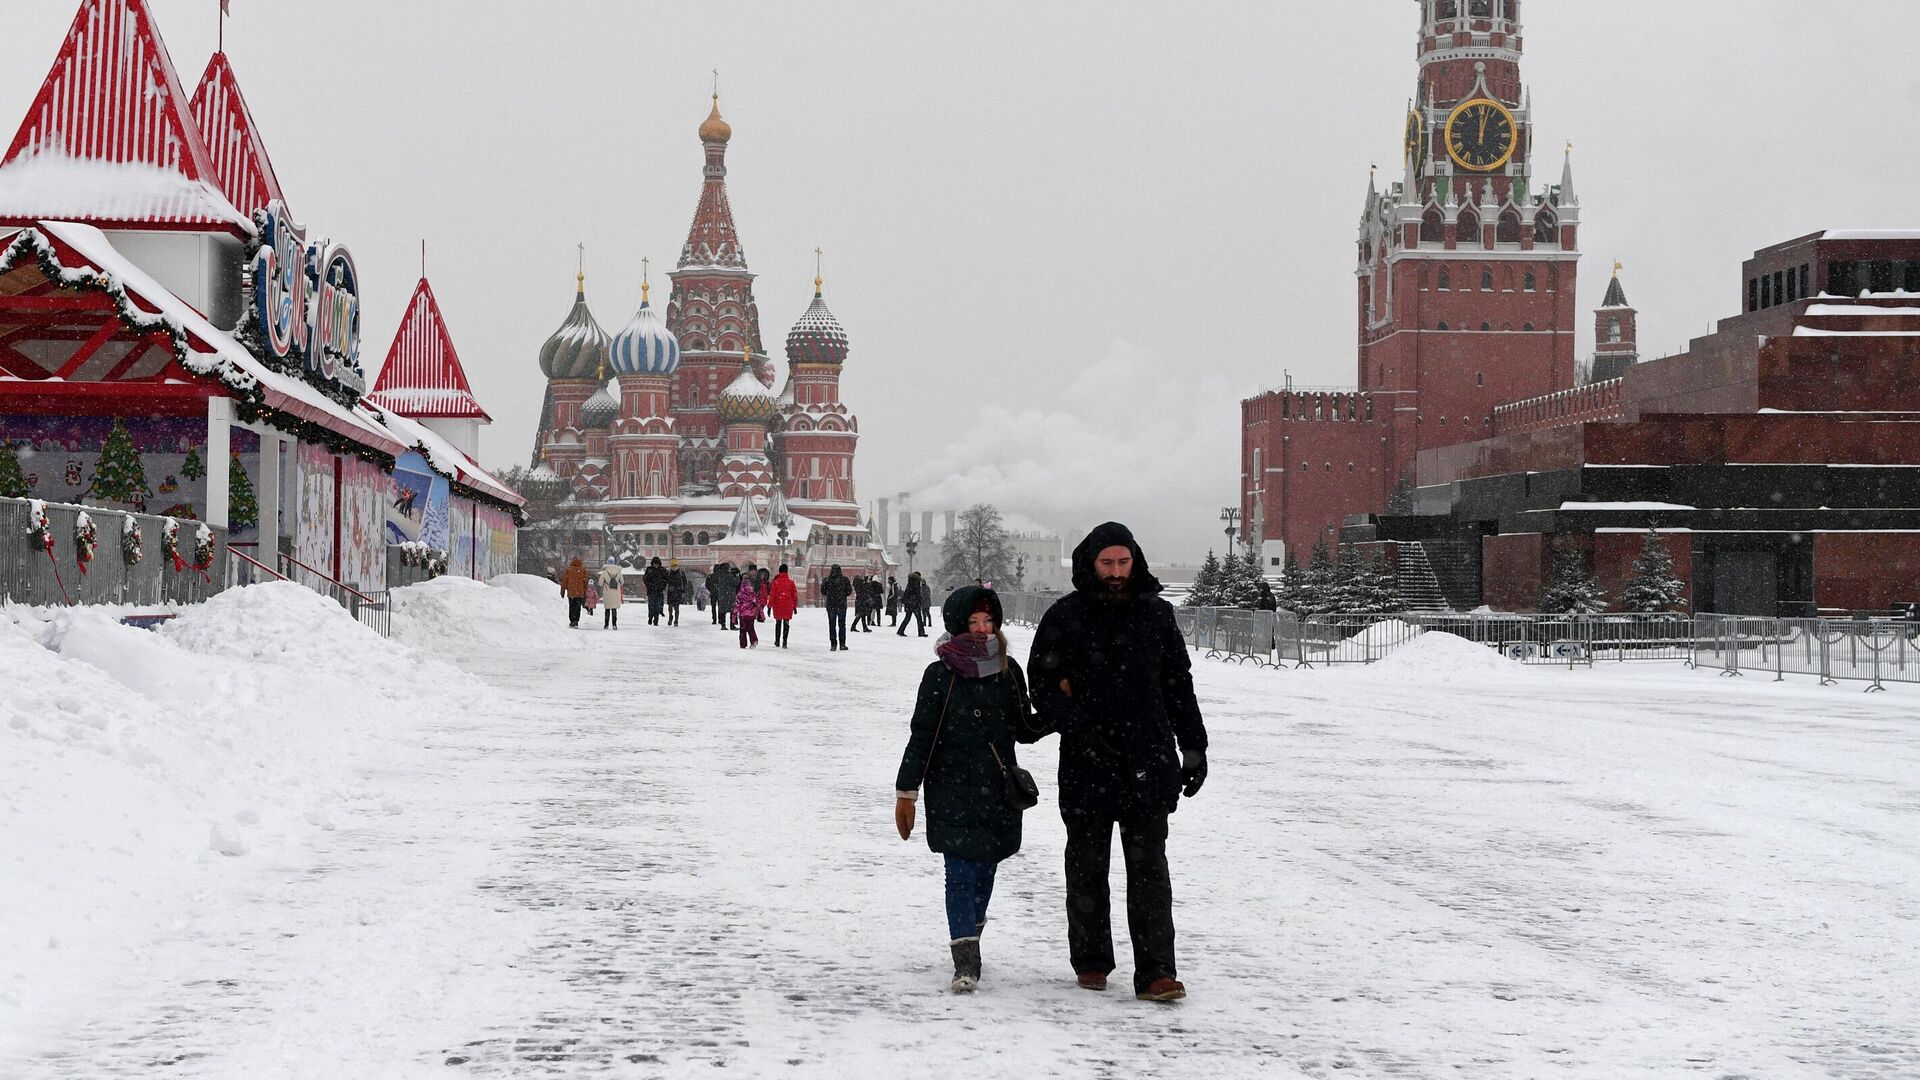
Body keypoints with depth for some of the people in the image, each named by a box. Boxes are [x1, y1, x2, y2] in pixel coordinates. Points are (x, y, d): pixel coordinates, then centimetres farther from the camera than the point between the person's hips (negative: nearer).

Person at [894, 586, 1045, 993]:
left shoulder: (1008, 671, 6)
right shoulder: (941, 675, -5)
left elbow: (1024, 730, 12)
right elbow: (922, 736, -2)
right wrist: (906, 792, -2)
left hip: (998, 790, 4)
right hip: (951, 790, -4)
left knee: (984, 869, 12)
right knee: (961, 872, -10)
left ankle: (968, 939, 34)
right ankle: (966, 963, -14)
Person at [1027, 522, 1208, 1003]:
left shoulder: (1156, 615, 7)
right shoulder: (1065, 617, 0)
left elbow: (1178, 684, 14)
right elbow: (1043, 684, 0)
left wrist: (1193, 748, 11)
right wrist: (1079, 728, -15)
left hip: (1147, 764, 1)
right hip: (1086, 765, 0)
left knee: (1149, 868, -4)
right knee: (1087, 867, 10)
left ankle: (1156, 972, -6)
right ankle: (1091, 962, 24)